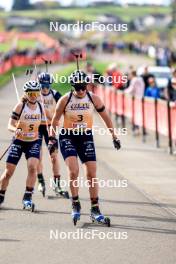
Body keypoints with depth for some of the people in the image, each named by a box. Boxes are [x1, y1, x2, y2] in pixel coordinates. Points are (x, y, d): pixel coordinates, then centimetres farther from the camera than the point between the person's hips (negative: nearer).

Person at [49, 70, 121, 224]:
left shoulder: (93, 99, -6)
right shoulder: (65, 100, -10)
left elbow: (106, 117, 6)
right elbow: (55, 120, 1)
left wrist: (114, 136, 7)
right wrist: (52, 138, -5)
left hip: (86, 137, 2)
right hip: (68, 137, -2)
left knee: (92, 174, -1)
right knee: (74, 171, -21)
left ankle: (95, 209, 9)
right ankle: (76, 204, -5)